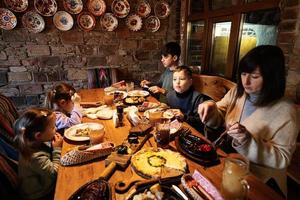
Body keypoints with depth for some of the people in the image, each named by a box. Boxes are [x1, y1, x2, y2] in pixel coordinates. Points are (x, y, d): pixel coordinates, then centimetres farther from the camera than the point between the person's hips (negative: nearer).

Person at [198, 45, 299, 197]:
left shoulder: (285, 112, -17)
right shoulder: (236, 92, -2)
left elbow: (282, 159, -15)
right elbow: (219, 119, 6)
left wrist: (248, 141, -31)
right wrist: (211, 109, -16)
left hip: (259, 179, -4)